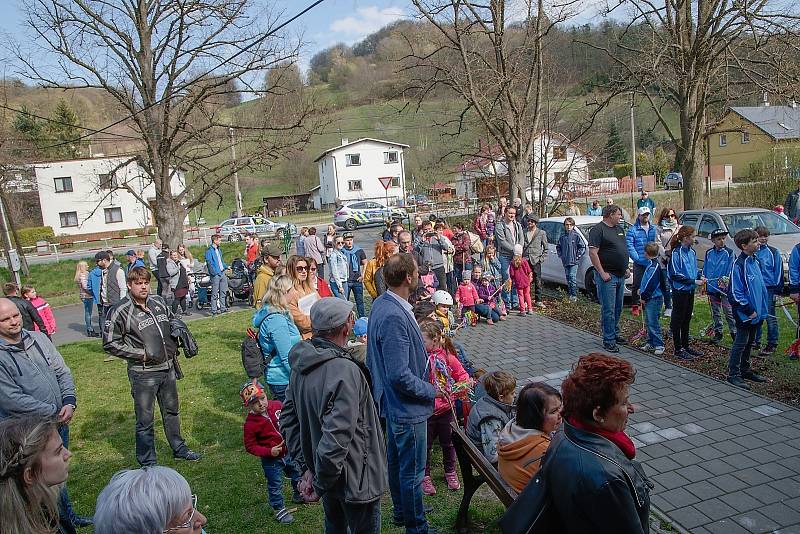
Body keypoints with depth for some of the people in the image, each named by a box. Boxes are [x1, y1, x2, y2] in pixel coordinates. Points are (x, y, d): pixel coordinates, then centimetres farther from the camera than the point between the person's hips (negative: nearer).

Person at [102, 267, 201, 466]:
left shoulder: (159, 302, 3)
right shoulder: (120, 311, -14)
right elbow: (110, 343, -11)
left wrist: (174, 348, 6)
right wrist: (140, 354, -15)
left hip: (168, 368, 6)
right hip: (143, 373, -6)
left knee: (172, 411, 21)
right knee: (145, 419, 6)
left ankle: (179, 448, 39)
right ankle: (147, 463, 21)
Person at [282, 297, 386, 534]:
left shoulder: (300, 366, -4)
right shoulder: (345, 372, -32)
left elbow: (288, 418, 5)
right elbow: (336, 438, -35)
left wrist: (307, 465, 5)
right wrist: (321, 482, -20)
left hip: (328, 476, 8)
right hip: (356, 479, -8)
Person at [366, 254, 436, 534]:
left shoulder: (381, 304, -1)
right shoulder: (394, 317, -31)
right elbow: (400, 376, -30)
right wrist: (430, 391, -15)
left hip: (392, 404, 10)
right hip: (408, 408, -10)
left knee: (396, 462, 25)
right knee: (412, 471, 10)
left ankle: (401, 512, 45)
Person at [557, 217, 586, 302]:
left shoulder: (576, 235, -5)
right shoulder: (562, 236, 9)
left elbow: (583, 247, -4)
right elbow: (558, 247, 21)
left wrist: (578, 256, -8)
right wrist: (560, 255, 10)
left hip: (574, 261, -5)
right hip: (565, 262, 5)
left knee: (572, 277, -12)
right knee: (568, 277, 10)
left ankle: (574, 295, -8)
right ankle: (569, 294, 19)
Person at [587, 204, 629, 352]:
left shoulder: (619, 229, 16)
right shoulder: (598, 229, -11)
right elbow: (593, 253, -17)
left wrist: (626, 268, 17)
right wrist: (602, 273, -20)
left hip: (620, 276, 9)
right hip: (607, 276, -9)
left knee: (618, 308, 16)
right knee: (608, 310, -6)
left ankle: (615, 334, 30)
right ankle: (609, 341, -1)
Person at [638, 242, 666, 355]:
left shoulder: (654, 266, -19)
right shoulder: (652, 264, 12)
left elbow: (651, 284, -20)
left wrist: (644, 296, -14)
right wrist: (641, 289, 15)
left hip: (654, 299, -10)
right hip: (649, 299, 10)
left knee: (653, 322, -6)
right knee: (649, 321, 16)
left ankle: (659, 345, -1)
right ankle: (651, 343, 24)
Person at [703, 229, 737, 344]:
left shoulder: (729, 253, -4)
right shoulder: (709, 253, 7)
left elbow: (731, 269, -6)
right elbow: (705, 268, 13)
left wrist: (726, 279, -17)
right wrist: (703, 280, 7)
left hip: (725, 287, -4)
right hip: (712, 287, 4)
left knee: (728, 312, -3)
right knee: (715, 312, 12)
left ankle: (734, 332, 8)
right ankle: (718, 333, 22)